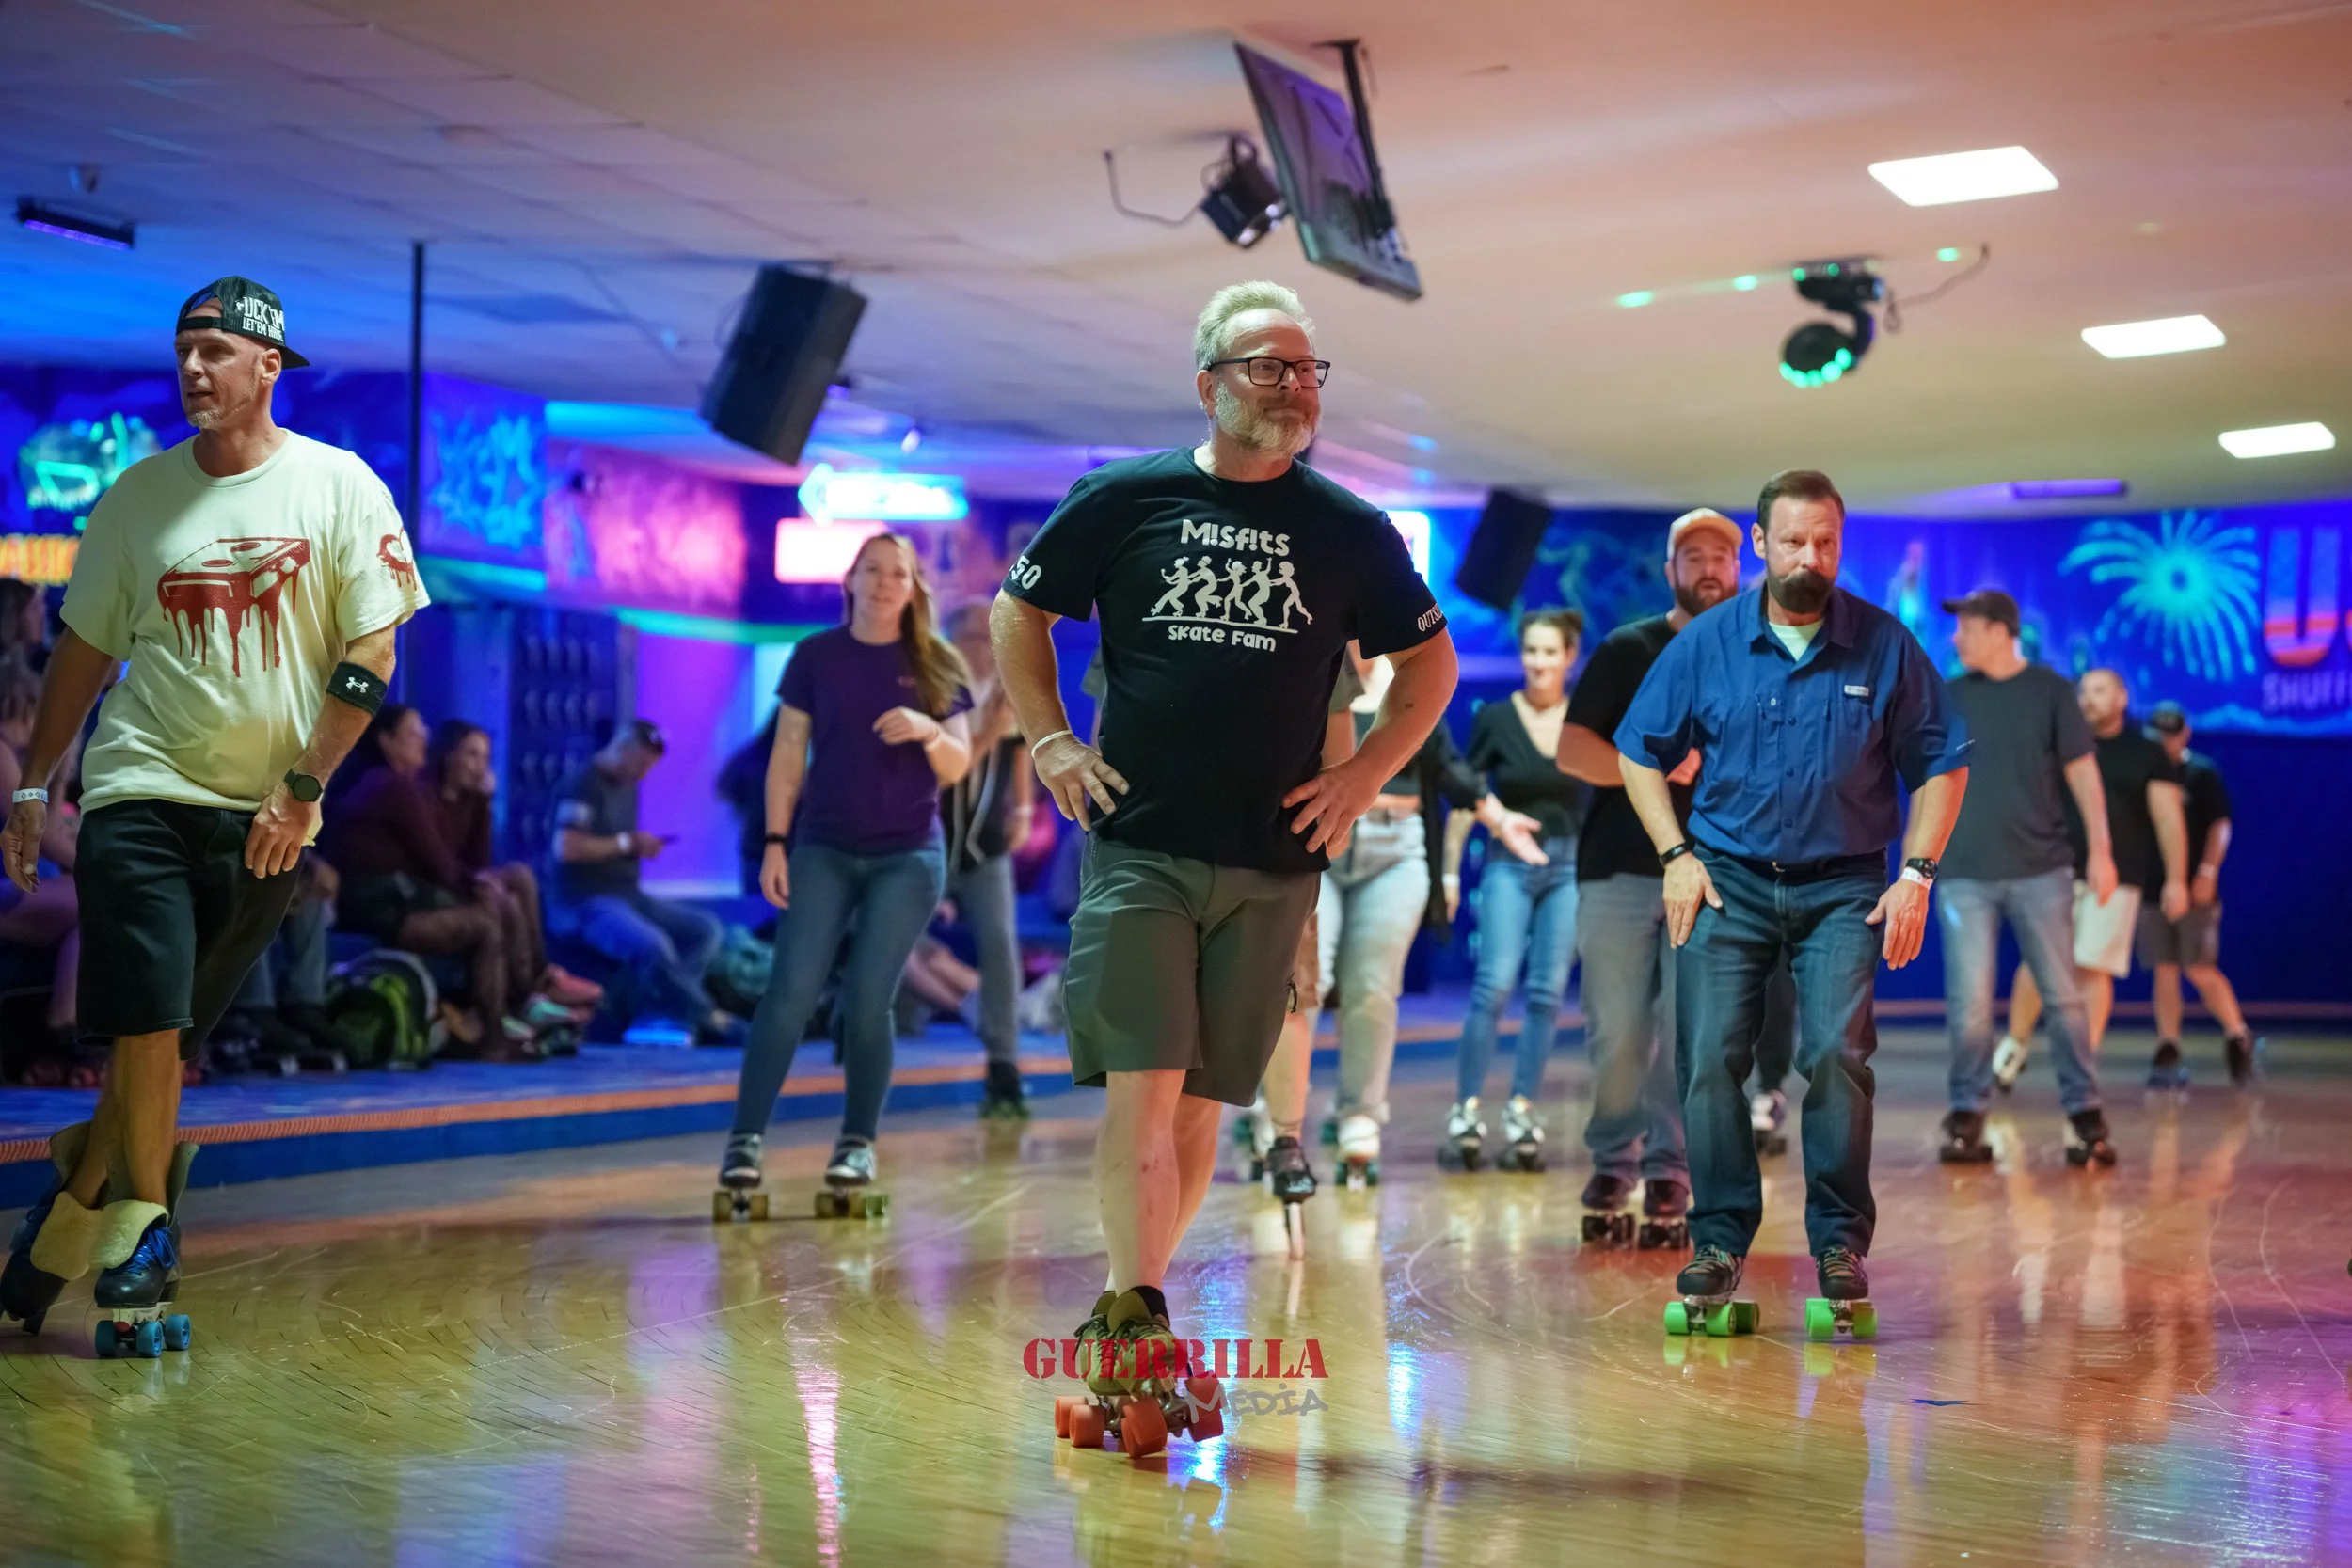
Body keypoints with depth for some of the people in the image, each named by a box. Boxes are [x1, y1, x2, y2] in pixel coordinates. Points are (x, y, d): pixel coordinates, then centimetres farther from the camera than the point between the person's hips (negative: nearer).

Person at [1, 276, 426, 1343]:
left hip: (269, 814, 0)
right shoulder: (137, 495, 5)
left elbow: (372, 651, -3)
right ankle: (145, 1223, 7)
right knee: (148, 1025, -10)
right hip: (141, 788, 0)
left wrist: (303, 787, -9)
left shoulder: (339, 487, -1)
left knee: (165, 1031, 4)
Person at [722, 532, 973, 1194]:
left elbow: (958, 768, -1)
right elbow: (788, 757, 4)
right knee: (790, 992, -8)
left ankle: (858, 1144, 8)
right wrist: (775, 842, -3)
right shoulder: (816, 656, 2)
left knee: (868, 1000, -2)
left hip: (908, 856, 0)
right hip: (823, 849, 0)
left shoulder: (939, 667, 2)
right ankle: (745, 1138, -7)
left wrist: (929, 731, -22)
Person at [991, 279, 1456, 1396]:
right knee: (1140, 1085, -11)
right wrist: (1051, 742, 4)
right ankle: (1138, 1322, -10)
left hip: (1272, 861, 2)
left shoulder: (1348, 531, 6)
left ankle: (1127, 1303, 18)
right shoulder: (1124, 500, 2)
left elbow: (1430, 664, 16)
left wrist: (1364, 774, 5)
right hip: (1137, 847, -2)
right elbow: (1017, 613, 13)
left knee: (1201, 1099, 5)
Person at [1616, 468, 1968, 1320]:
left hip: (1843, 885, -1)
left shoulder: (1885, 645, -1)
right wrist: (1675, 854, -1)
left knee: (1837, 1053, -14)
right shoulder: (1705, 642, 1)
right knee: (1709, 1057, -6)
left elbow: (1941, 763, 6)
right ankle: (1719, 1239, 4)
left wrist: (1917, 874, -2)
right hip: (1727, 879, 1)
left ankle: (1841, 1243, -2)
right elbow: (1640, 751, 9)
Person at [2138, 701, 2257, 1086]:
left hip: (2193, 886, -4)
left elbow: (2220, 825, -4)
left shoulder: (2203, 773, 0)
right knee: (2164, 971, 3)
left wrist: (2208, 871, -14)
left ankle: (2238, 1038, 9)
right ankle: (2167, 1052, 5)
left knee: (2200, 968, -7)